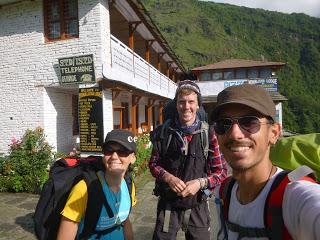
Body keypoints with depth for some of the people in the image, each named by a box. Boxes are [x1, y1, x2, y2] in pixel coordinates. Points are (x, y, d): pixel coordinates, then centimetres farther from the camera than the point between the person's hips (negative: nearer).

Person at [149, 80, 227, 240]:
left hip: (197, 206, 0)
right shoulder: (164, 132, -7)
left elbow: (221, 171, -4)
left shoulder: (208, 134, -10)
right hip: (168, 205, 0)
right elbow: (153, 163, 2)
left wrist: (201, 182, -19)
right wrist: (168, 177, -16)